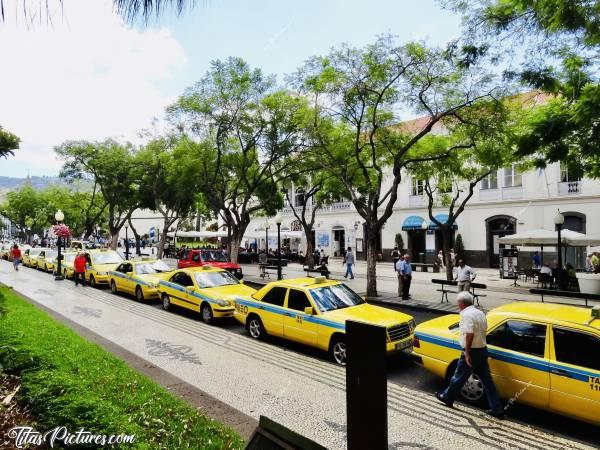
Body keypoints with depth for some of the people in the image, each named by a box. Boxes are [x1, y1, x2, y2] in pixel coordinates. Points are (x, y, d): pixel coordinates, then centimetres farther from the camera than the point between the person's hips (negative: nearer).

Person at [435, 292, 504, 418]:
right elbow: (483, 330, 13)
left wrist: (467, 353, -22)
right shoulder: (480, 313, 8)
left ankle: (447, 398, 26)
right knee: (487, 380, 13)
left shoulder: (466, 314, -19)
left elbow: (469, 334, -27)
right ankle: (497, 409, 17)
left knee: (459, 377, 9)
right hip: (483, 350, 8)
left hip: (472, 352, -8)